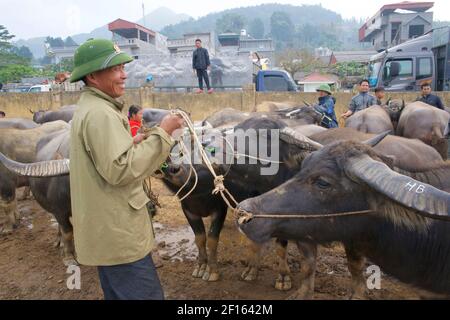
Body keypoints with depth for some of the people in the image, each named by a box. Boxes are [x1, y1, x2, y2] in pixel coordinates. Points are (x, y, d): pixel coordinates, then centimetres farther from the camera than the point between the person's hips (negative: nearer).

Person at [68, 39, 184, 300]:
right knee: (147, 294, 1)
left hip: (106, 229, 11)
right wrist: (161, 134, -21)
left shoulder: (91, 107, 14)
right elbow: (121, 169, -26)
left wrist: (143, 140, 11)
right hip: (117, 232, -11)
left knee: (118, 292, 23)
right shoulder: (100, 113, -20)